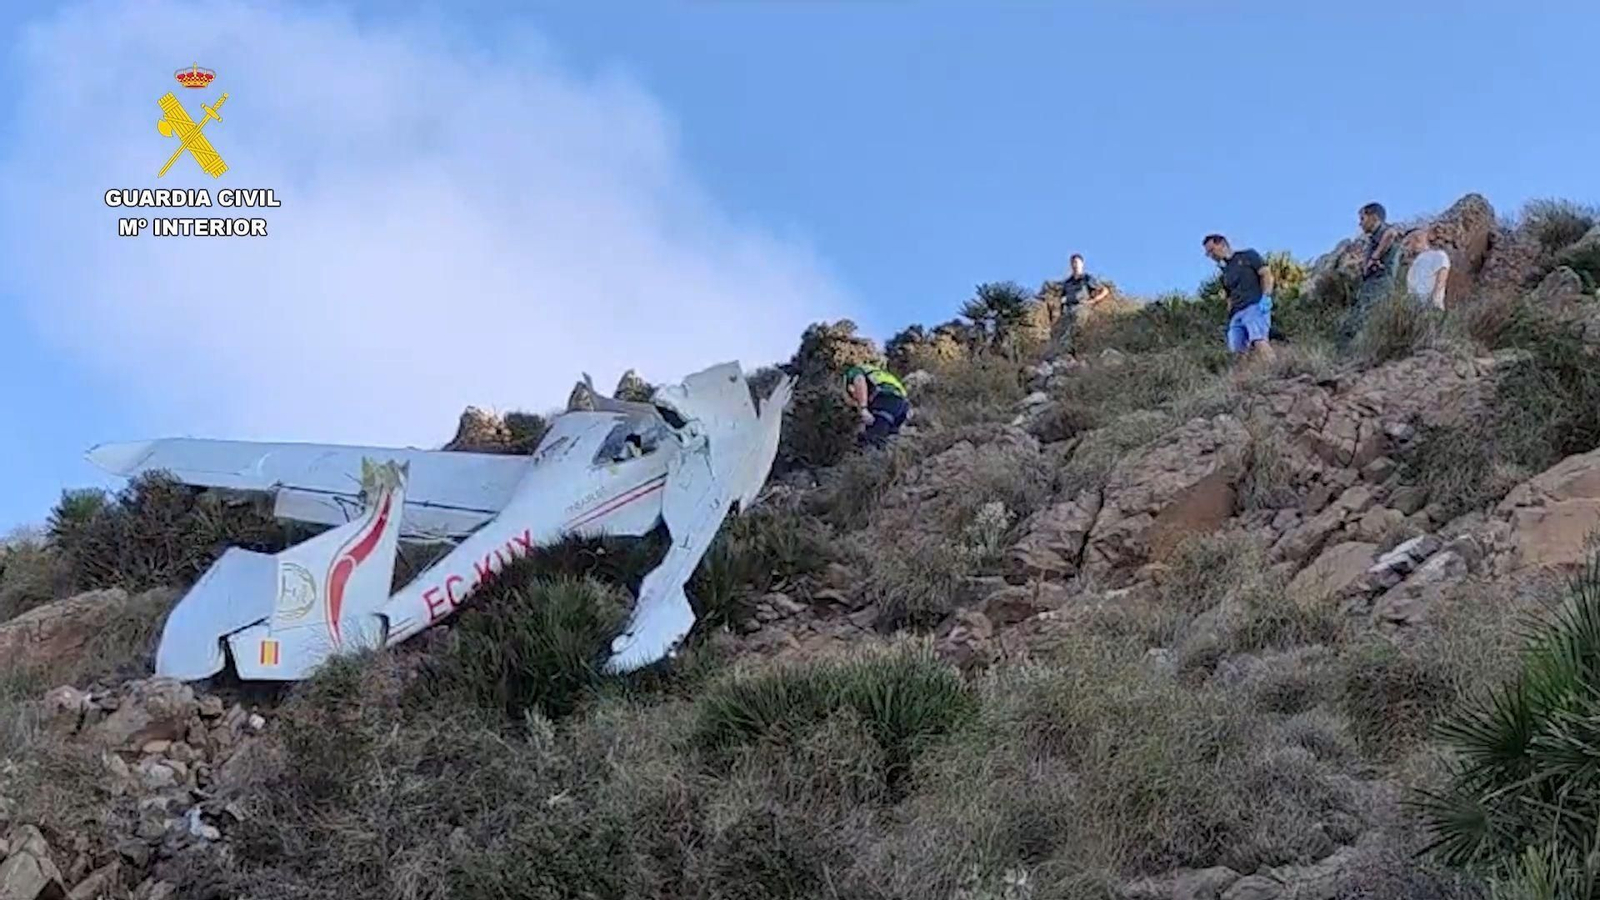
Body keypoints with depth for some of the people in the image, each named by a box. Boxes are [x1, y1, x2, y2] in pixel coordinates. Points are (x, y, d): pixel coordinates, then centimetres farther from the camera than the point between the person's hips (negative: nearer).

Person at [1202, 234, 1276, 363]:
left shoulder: (1247, 256, 13)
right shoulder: (1225, 273, 29)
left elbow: (1266, 273, 3)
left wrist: (1266, 297, -11)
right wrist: (1230, 317, 14)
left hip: (1255, 306, -6)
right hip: (1236, 313, 6)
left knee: (1259, 342, -27)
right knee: (1236, 347, -14)